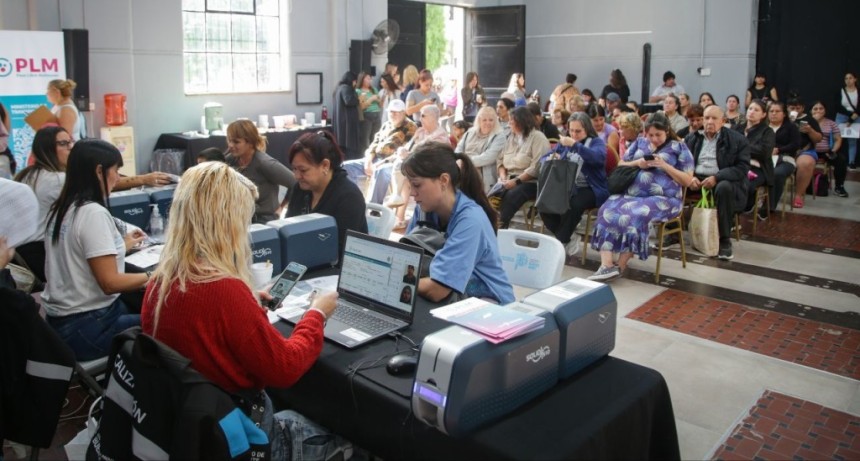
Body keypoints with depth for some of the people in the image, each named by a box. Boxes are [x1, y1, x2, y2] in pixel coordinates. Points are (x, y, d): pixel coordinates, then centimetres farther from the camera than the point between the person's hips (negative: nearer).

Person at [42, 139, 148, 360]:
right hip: (87, 328, -9)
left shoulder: (59, 210, 8)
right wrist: (151, 276, -8)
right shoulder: (94, 213, -20)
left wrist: (120, 246, 26)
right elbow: (110, 282, -22)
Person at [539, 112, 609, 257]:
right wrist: (551, 158, -8)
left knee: (572, 206, -36)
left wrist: (574, 145, -27)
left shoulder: (596, 142, 3)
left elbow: (598, 157, -20)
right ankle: (568, 240, -8)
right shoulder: (565, 142, 19)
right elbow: (545, 157, 17)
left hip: (589, 189, -5)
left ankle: (560, 242, -14)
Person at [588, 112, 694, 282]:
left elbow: (688, 180, 4)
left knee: (635, 216, -35)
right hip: (631, 193, 4)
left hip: (662, 198, -4)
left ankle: (620, 266, -24)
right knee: (607, 211, -27)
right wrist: (637, 163, 0)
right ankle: (607, 265, -34)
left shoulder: (679, 147, 8)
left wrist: (665, 166, -9)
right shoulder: (640, 142, 20)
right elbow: (620, 165, 21)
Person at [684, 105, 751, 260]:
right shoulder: (692, 138, 13)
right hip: (696, 179, 3)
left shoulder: (737, 140, 1)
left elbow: (742, 168, -8)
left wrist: (716, 177, -22)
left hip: (723, 181, -3)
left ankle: (724, 240, -25)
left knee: (724, 188, -38)